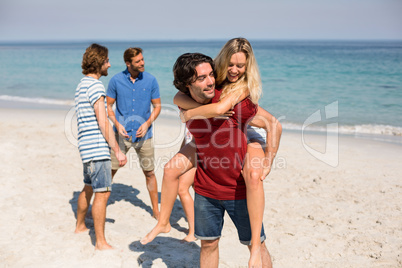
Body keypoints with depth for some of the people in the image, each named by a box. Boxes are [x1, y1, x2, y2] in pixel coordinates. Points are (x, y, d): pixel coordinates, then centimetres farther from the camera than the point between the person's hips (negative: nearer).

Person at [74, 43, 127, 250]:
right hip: (97, 147, -10)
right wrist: (117, 151, -16)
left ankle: (80, 226, 38)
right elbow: (103, 123, -19)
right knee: (102, 193, -7)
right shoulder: (95, 86, -15)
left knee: (89, 188, 22)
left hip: (87, 146, 10)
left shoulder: (82, 85, 17)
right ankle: (100, 242, -3)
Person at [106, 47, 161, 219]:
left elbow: (157, 106, 3)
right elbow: (108, 106, 3)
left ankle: (155, 210, 22)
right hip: (122, 133, 0)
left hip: (143, 134, 0)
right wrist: (117, 124, -13)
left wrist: (147, 123, -13)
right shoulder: (116, 80, -5)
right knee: (110, 170, 3)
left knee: (149, 172, 7)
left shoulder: (151, 80, -4)